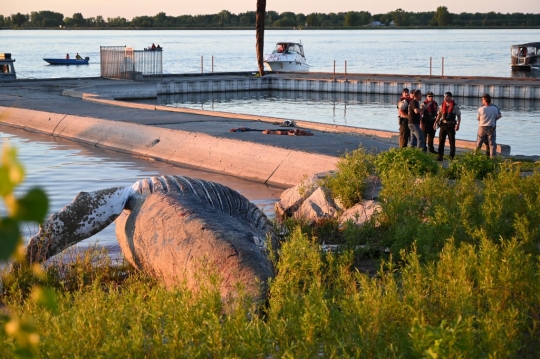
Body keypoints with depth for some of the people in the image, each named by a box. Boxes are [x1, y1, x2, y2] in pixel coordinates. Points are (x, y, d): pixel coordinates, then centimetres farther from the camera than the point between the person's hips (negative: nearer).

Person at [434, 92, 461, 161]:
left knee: (452, 141, 3)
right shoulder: (442, 105, 7)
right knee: (441, 140, 4)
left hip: (451, 125, -4)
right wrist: (435, 123, 6)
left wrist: (458, 125, -14)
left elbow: (459, 116, -4)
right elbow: (439, 115, 14)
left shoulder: (455, 106, -6)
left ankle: (452, 156, 11)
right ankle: (440, 156, 10)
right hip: (443, 124, 4)